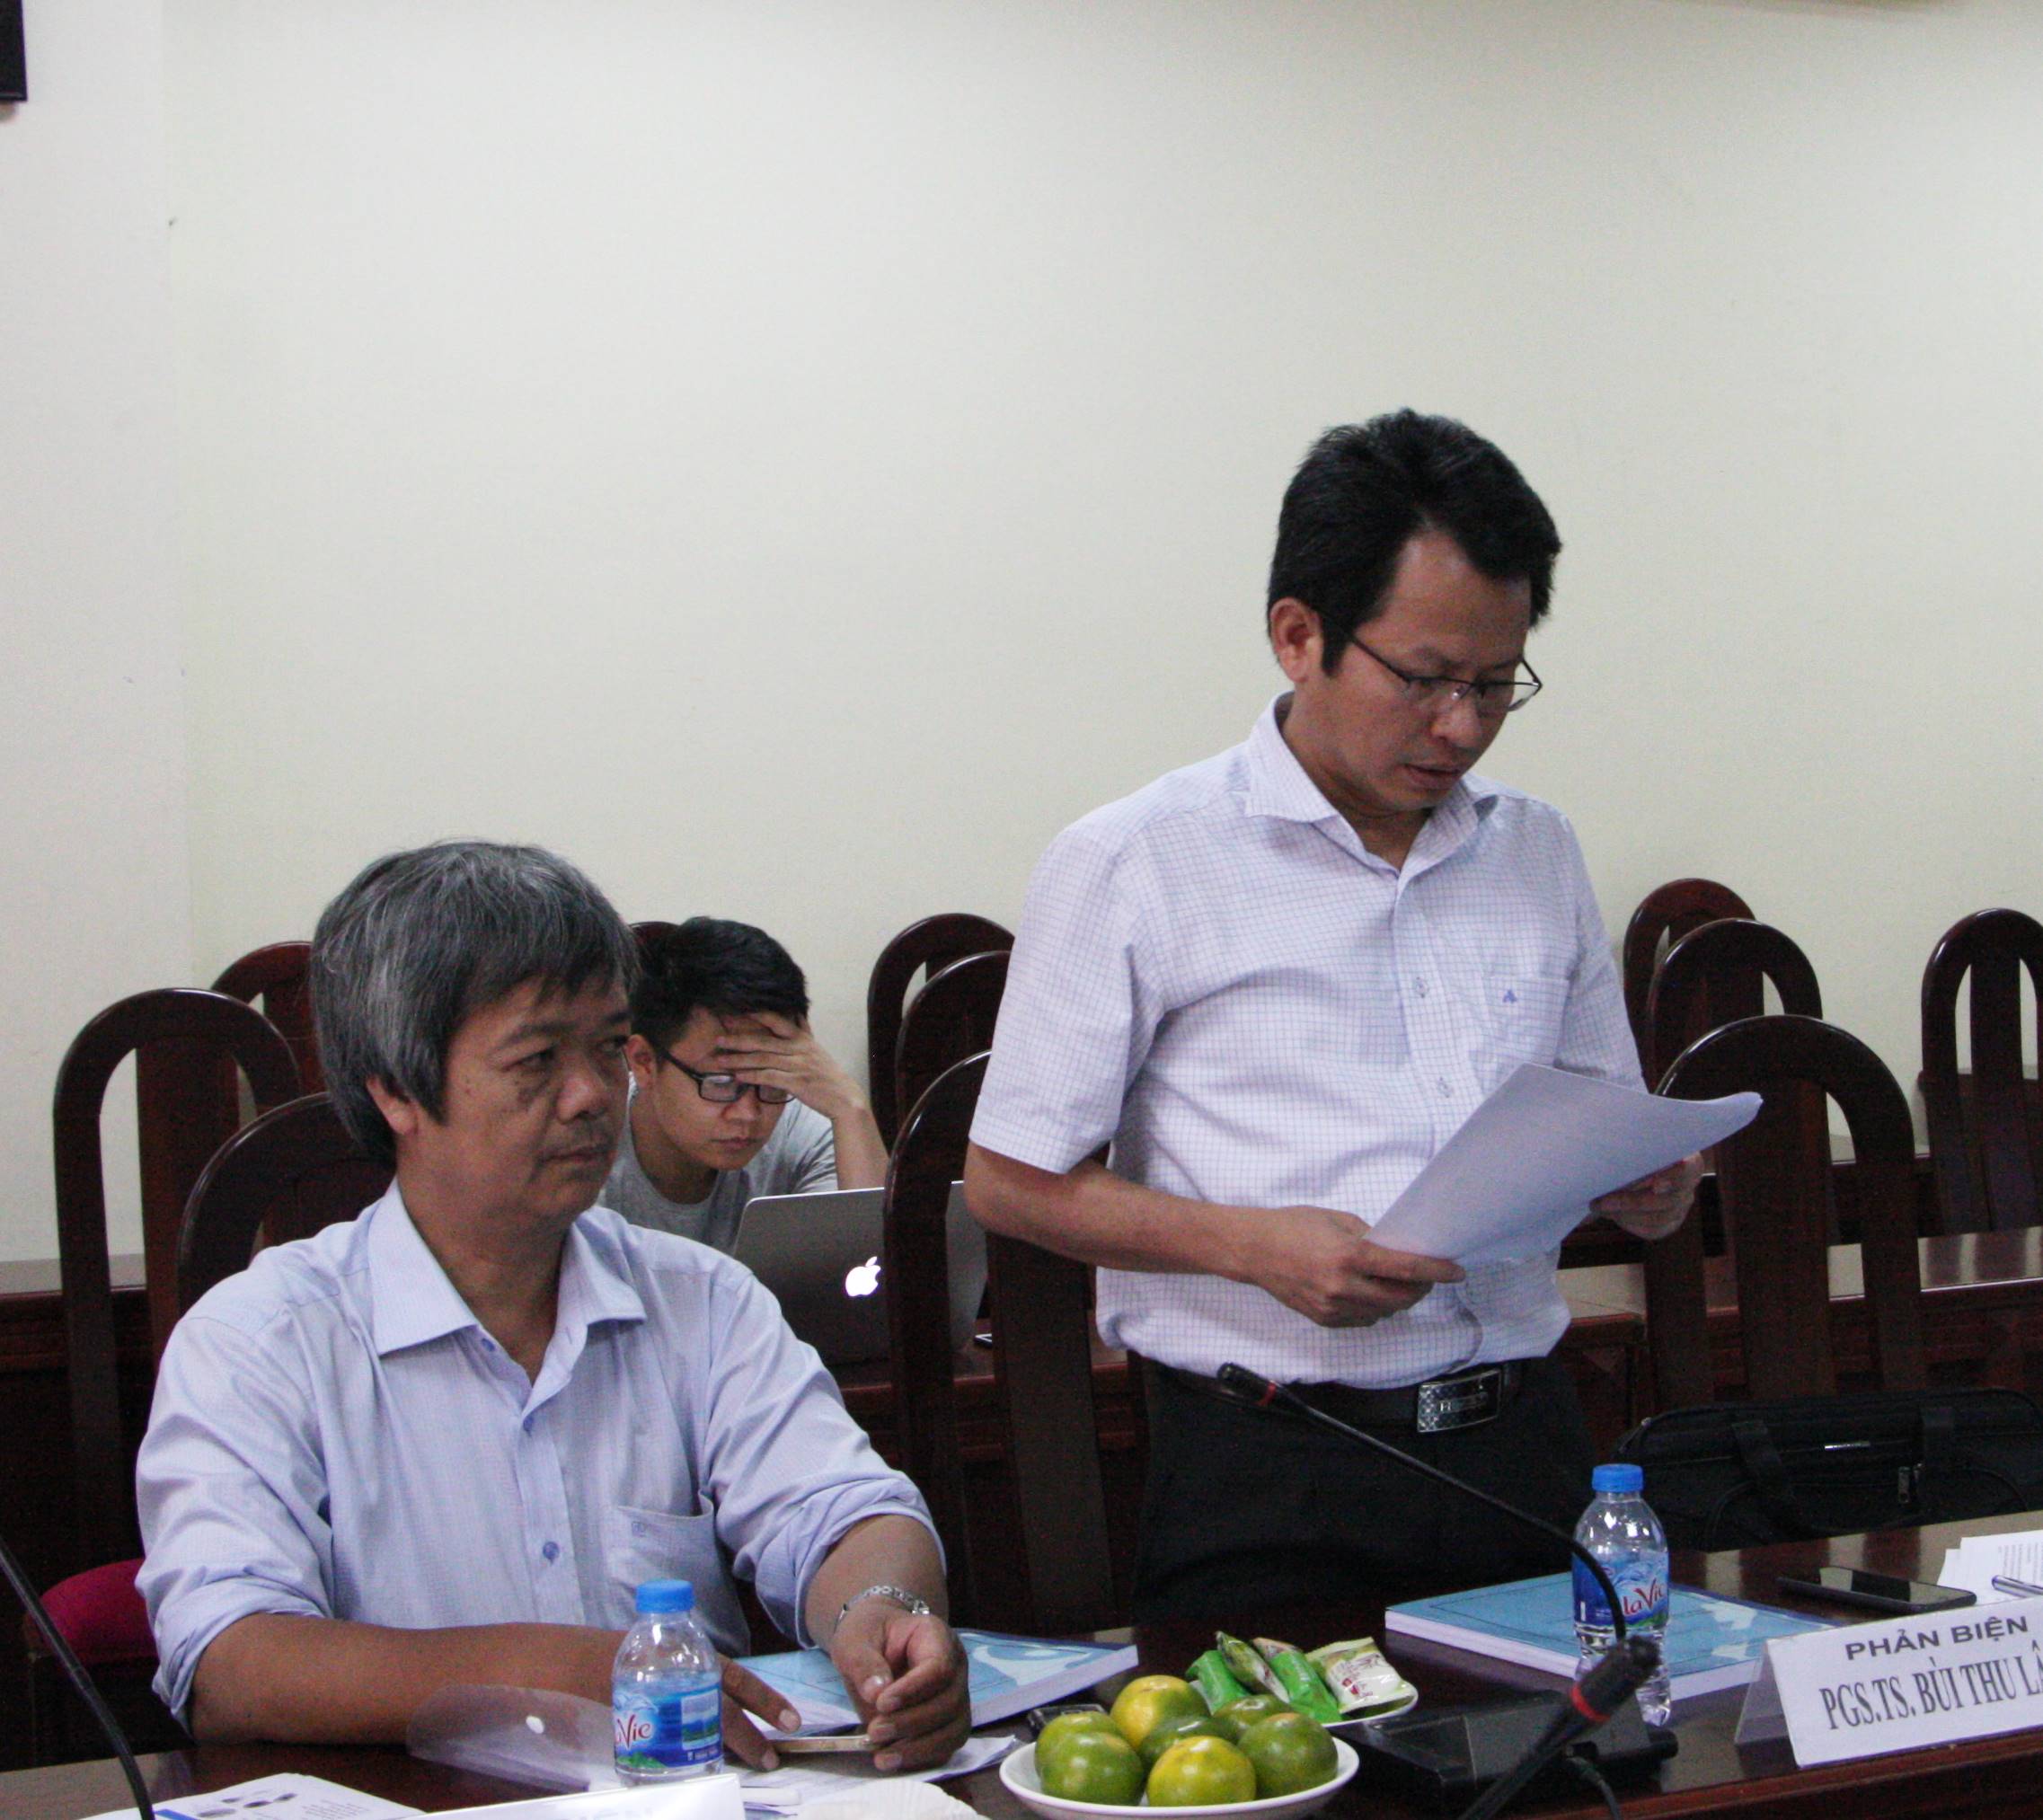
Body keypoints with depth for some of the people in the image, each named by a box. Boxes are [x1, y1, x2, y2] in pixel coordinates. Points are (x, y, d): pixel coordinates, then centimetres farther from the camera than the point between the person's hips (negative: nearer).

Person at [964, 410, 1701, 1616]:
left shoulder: (1540, 855, 16)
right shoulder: (1135, 867, 0)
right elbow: (1011, 1180, 0)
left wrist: (1653, 1186, 1)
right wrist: (1255, 1245, -13)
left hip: (1522, 1454, 4)